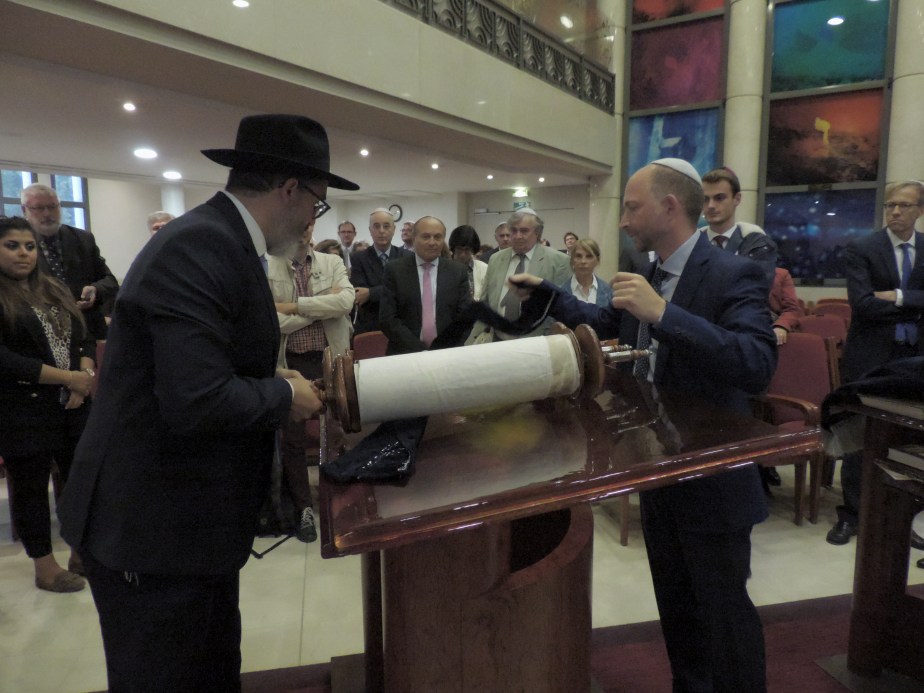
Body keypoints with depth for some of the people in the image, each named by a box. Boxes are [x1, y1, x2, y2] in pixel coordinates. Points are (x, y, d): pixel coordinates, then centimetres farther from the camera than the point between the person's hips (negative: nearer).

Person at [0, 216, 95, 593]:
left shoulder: (56, 290, 13)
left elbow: (83, 337, 11)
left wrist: (85, 377, -7)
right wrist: (67, 377, -17)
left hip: (72, 405, 6)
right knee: (31, 487, 7)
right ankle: (45, 568, 22)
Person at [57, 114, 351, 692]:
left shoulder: (218, 239, 8)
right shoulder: (201, 245, -23)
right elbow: (198, 401, -31)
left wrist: (271, 380, 3)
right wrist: (285, 397, -15)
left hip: (190, 518, 9)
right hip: (155, 528, -9)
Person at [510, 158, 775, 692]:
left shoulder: (733, 275, -19)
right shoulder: (651, 276, 5)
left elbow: (758, 366, -33)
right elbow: (603, 322, 22)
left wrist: (662, 314, -38)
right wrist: (546, 292, 17)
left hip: (712, 482, -8)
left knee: (725, 612, 10)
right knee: (675, 607, 23)